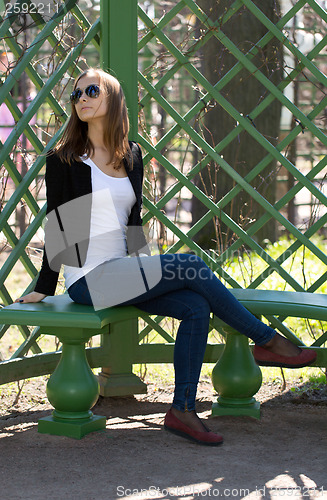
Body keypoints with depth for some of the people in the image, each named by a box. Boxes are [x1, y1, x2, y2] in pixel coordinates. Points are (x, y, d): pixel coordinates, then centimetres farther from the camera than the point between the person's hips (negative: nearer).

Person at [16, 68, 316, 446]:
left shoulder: (131, 156, 13)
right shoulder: (64, 159, -2)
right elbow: (55, 226, -1)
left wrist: (148, 273, 16)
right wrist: (44, 288, 0)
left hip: (121, 273, 6)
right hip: (87, 280, -6)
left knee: (197, 307, -18)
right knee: (192, 266, -19)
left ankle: (182, 410, -15)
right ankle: (267, 341, -8)